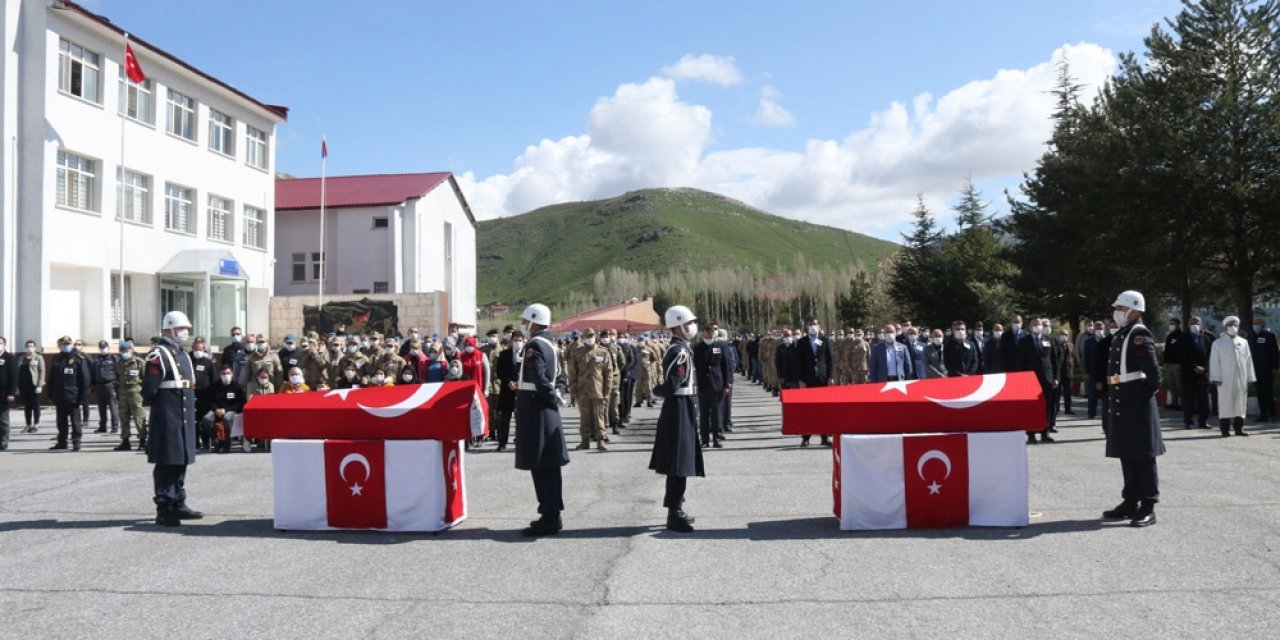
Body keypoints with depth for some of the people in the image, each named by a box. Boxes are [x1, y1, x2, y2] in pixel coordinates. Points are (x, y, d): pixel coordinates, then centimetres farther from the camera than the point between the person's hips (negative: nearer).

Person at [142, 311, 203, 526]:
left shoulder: (184, 354, 17)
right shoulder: (158, 355, -11)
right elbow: (149, 389, -17)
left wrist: (191, 412, 16)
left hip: (185, 418, 9)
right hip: (167, 418, -9)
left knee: (181, 461, 14)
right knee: (166, 463, -4)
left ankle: (178, 504, 24)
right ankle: (163, 509, 2)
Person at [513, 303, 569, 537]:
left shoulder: (534, 345, -15)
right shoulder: (550, 344, 15)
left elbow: (540, 379, -25)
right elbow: (559, 378, 19)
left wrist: (553, 398, -12)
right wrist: (556, 396, 5)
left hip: (535, 412, -10)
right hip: (548, 412, 10)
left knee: (540, 467, -5)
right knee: (549, 466, 13)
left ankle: (549, 520, -2)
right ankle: (552, 516, 21)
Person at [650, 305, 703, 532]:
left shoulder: (679, 349, 15)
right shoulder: (680, 351, -18)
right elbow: (672, 385, -23)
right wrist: (657, 391, -5)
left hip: (682, 410, 10)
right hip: (680, 410, -10)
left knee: (678, 464, 16)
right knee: (679, 464, -7)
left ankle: (676, 509, 25)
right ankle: (674, 515, -3)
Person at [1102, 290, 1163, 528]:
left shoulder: (1139, 334, -12)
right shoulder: (1120, 335, 15)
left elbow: (1152, 368, -18)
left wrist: (1151, 390, -7)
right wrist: (1112, 398, 13)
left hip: (1137, 400, -9)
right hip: (1121, 401, 9)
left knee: (1143, 455, -3)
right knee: (1126, 454, 14)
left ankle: (1148, 508, 1)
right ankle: (1130, 502, 23)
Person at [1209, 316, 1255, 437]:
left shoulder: (1243, 342, 11)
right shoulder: (1218, 343, 3)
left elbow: (1248, 360, 12)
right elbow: (1214, 362, 0)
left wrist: (1250, 377, 7)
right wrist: (1216, 378, -8)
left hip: (1241, 379, 3)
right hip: (1225, 379, -3)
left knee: (1241, 402, 3)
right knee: (1226, 403, -3)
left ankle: (1239, 427, 9)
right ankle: (1225, 428, 0)